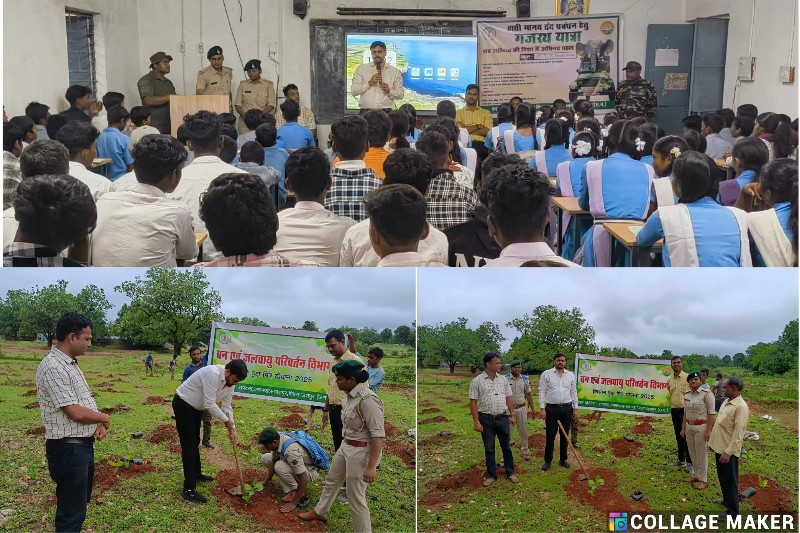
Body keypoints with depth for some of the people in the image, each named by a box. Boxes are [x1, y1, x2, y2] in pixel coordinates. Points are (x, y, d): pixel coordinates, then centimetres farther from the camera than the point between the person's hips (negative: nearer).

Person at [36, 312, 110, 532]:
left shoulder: (70, 364, 11)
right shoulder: (53, 368, -21)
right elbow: (76, 412, -24)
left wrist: (98, 425, 0)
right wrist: (104, 418, -6)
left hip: (84, 444, 10)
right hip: (68, 449, -10)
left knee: (80, 501, 22)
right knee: (72, 512, 0)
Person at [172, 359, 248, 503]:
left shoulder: (229, 381, -5)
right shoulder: (213, 374, -33)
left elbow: (227, 406, 1)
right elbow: (209, 404, -34)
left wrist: (232, 429, -6)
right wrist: (226, 420, -23)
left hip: (196, 407, 9)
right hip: (183, 405, -9)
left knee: (195, 442, 22)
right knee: (188, 445, -11)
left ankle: (197, 474, 40)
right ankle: (189, 489, -10)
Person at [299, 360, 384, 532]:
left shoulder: (368, 400, -27)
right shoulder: (349, 395, 1)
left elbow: (378, 435, -27)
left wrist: (371, 466, -28)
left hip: (362, 452, -10)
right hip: (346, 447, 10)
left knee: (356, 498, 1)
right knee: (331, 480, 29)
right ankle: (319, 512, 54)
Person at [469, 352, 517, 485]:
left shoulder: (503, 380, 4)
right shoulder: (477, 381, -8)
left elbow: (509, 398, 10)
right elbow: (473, 402, -7)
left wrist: (512, 415, 5)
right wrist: (476, 421, -11)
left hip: (503, 418, 3)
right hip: (486, 419, -3)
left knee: (506, 447, 11)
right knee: (489, 449, 8)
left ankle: (510, 473, 24)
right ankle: (491, 475, 20)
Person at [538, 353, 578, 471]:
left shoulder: (571, 375, 6)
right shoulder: (546, 374, -3)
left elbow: (574, 393, 10)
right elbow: (542, 392, -4)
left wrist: (575, 409, 6)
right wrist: (542, 408, -10)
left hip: (567, 408, 3)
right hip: (552, 408, -3)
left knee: (564, 435, 10)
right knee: (550, 436, 1)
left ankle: (563, 460, 21)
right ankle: (548, 461, 11)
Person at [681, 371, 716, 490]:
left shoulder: (706, 393, -13)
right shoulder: (687, 394, 6)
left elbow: (711, 413, -13)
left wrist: (708, 430, -16)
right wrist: (683, 428, 14)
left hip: (701, 427, -6)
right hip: (689, 426, 6)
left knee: (701, 453, 3)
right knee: (692, 453, 15)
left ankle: (703, 480, 14)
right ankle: (695, 475, 30)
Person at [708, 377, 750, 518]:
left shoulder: (741, 407, -23)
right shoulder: (726, 401, 6)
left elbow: (738, 433, -25)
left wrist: (728, 452, -26)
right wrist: (713, 442, 19)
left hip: (729, 450, -9)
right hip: (719, 446, 9)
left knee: (730, 480, 3)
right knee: (722, 477, 23)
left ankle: (733, 512, 13)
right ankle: (727, 500, 41)